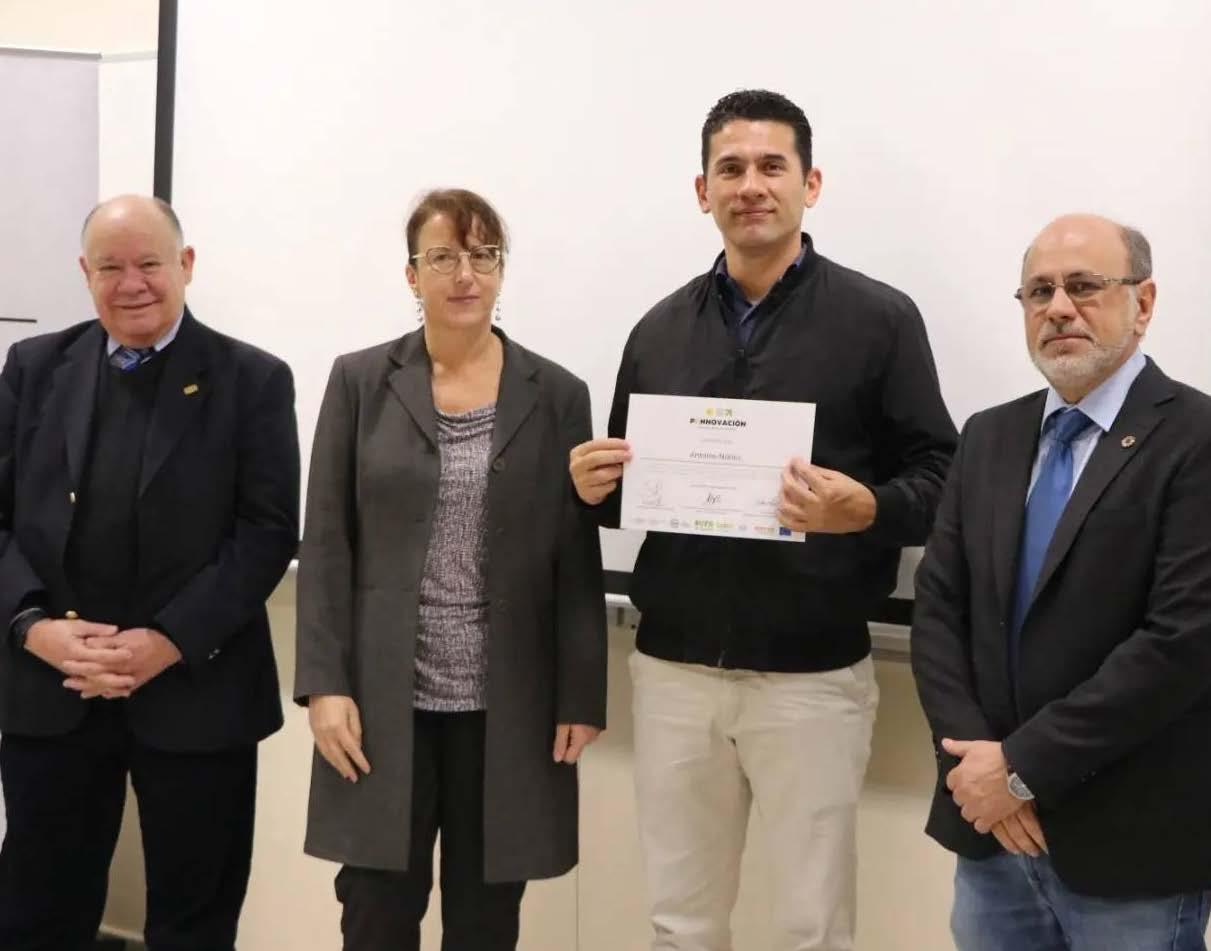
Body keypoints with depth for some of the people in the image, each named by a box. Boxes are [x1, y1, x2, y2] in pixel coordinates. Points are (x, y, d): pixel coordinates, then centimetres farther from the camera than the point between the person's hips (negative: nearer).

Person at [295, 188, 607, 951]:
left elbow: (578, 559, 2)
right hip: (384, 700, 0)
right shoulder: (360, 381, 3)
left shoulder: (557, 394, 3)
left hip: (506, 706, 0)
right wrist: (325, 683, -8)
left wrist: (582, 697, -2)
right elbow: (326, 543, 0)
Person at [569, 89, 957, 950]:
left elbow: (940, 481, -6)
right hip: (674, 669, 4)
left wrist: (866, 510, -25)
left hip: (813, 676, -3)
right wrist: (596, 490, -6)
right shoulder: (660, 329, 9)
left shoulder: (879, 318, -4)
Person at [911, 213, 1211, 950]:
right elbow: (939, 608, 6)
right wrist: (975, 759, -9)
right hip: (993, 829, 5)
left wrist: (1025, 766, -16)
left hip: (1129, 844, -5)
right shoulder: (990, 438, 9)